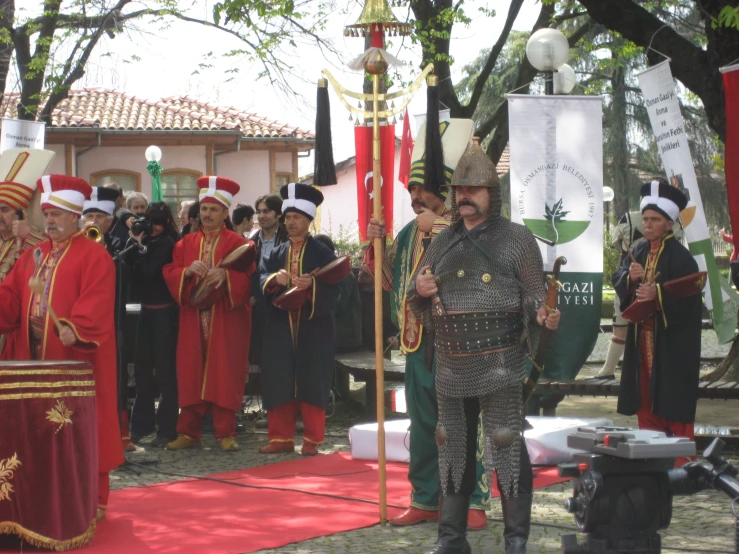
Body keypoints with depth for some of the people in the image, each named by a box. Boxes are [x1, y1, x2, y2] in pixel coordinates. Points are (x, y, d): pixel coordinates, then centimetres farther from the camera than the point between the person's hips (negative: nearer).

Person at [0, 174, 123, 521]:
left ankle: (92, 498, 5)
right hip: (36, 355, 7)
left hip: (77, 357, -7)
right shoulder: (33, 256, 16)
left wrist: (75, 328, -34)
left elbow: (96, 301, -19)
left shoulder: (93, 256, -7)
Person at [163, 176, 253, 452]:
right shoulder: (186, 243, 13)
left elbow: (248, 278, -6)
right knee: (191, 374, 2)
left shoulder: (237, 243, 3)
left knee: (225, 374, -2)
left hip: (227, 319, -3)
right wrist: (188, 271, -14)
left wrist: (225, 274, -24)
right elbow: (169, 274, 6)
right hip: (193, 318, 3)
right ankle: (189, 432, 8)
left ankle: (226, 432, 3)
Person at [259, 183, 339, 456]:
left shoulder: (322, 253, 2)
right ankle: (281, 437, 9)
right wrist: (275, 279, -19)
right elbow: (262, 283, 2)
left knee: (312, 383, -1)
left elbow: (333, 288, -8)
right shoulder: (277, 254, 13)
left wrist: (312, 284, -26)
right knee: (279, 383, 1)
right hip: (281, 328, 4)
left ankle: (312, 440, 6)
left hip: (313, 329, -3)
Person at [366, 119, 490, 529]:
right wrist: (376, 245, 2)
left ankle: (473, 501, 4)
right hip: (417, 340, 7)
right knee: (422, 424, 12)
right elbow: (391, 278, 18)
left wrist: (435, 230, -22)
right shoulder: (410, 232, 13)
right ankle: (426, 499, 20)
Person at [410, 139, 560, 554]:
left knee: (508, 451, -3)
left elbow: (534, 294, -1)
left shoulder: (517, 238, -1)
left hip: (500, 365, -5)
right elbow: (422, 309, 18)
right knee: (454, 451, 11)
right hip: (452, 367, 5)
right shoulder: (443, 243, 12)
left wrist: (544, 316, -22)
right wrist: (419, 292, -5)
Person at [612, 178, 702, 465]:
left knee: (672, 397, -4)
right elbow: (617, 280, 6)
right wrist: (629, 277, -15)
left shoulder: (679, 256, -12)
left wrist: (658, 293, -31)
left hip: (672, 340, -7)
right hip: (642, 335, 7)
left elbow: (690, 293, -19)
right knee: (644, 394, 11)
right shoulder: (639, 251, 9)